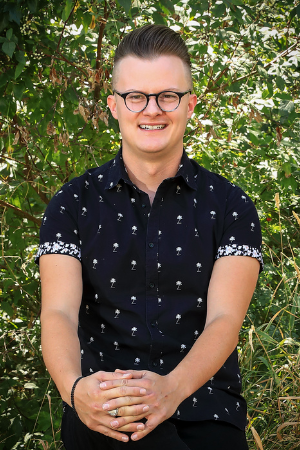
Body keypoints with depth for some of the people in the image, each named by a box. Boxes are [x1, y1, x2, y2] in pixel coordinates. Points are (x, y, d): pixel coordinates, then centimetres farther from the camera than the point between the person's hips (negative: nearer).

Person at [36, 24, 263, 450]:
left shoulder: (230, 206, 8)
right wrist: (74, 387, -26)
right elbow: (59, 312, -3)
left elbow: (224, 319, -5)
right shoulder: (74, 203, 10)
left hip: (203, 405, 2)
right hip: (101, 411, -2)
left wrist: (172, 388, -27)